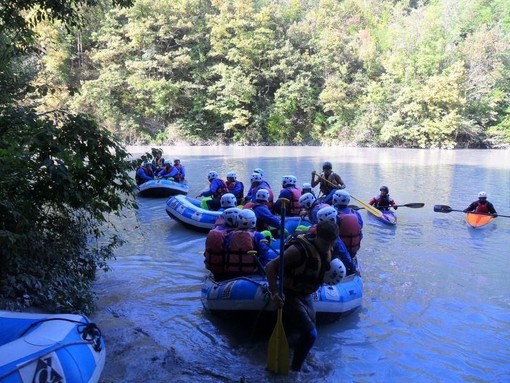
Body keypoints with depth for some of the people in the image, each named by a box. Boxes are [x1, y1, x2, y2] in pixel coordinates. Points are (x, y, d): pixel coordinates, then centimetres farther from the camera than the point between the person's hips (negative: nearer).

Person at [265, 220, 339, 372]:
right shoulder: (299, 249, -30)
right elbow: (271, 267, -30)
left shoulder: (327, 250, -5)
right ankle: (294, 370, 5)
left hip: (306, 296, 8)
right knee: (310, 334, -15)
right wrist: (275, 293, -37)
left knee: (309, 333, 20)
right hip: (290, 296, -8)